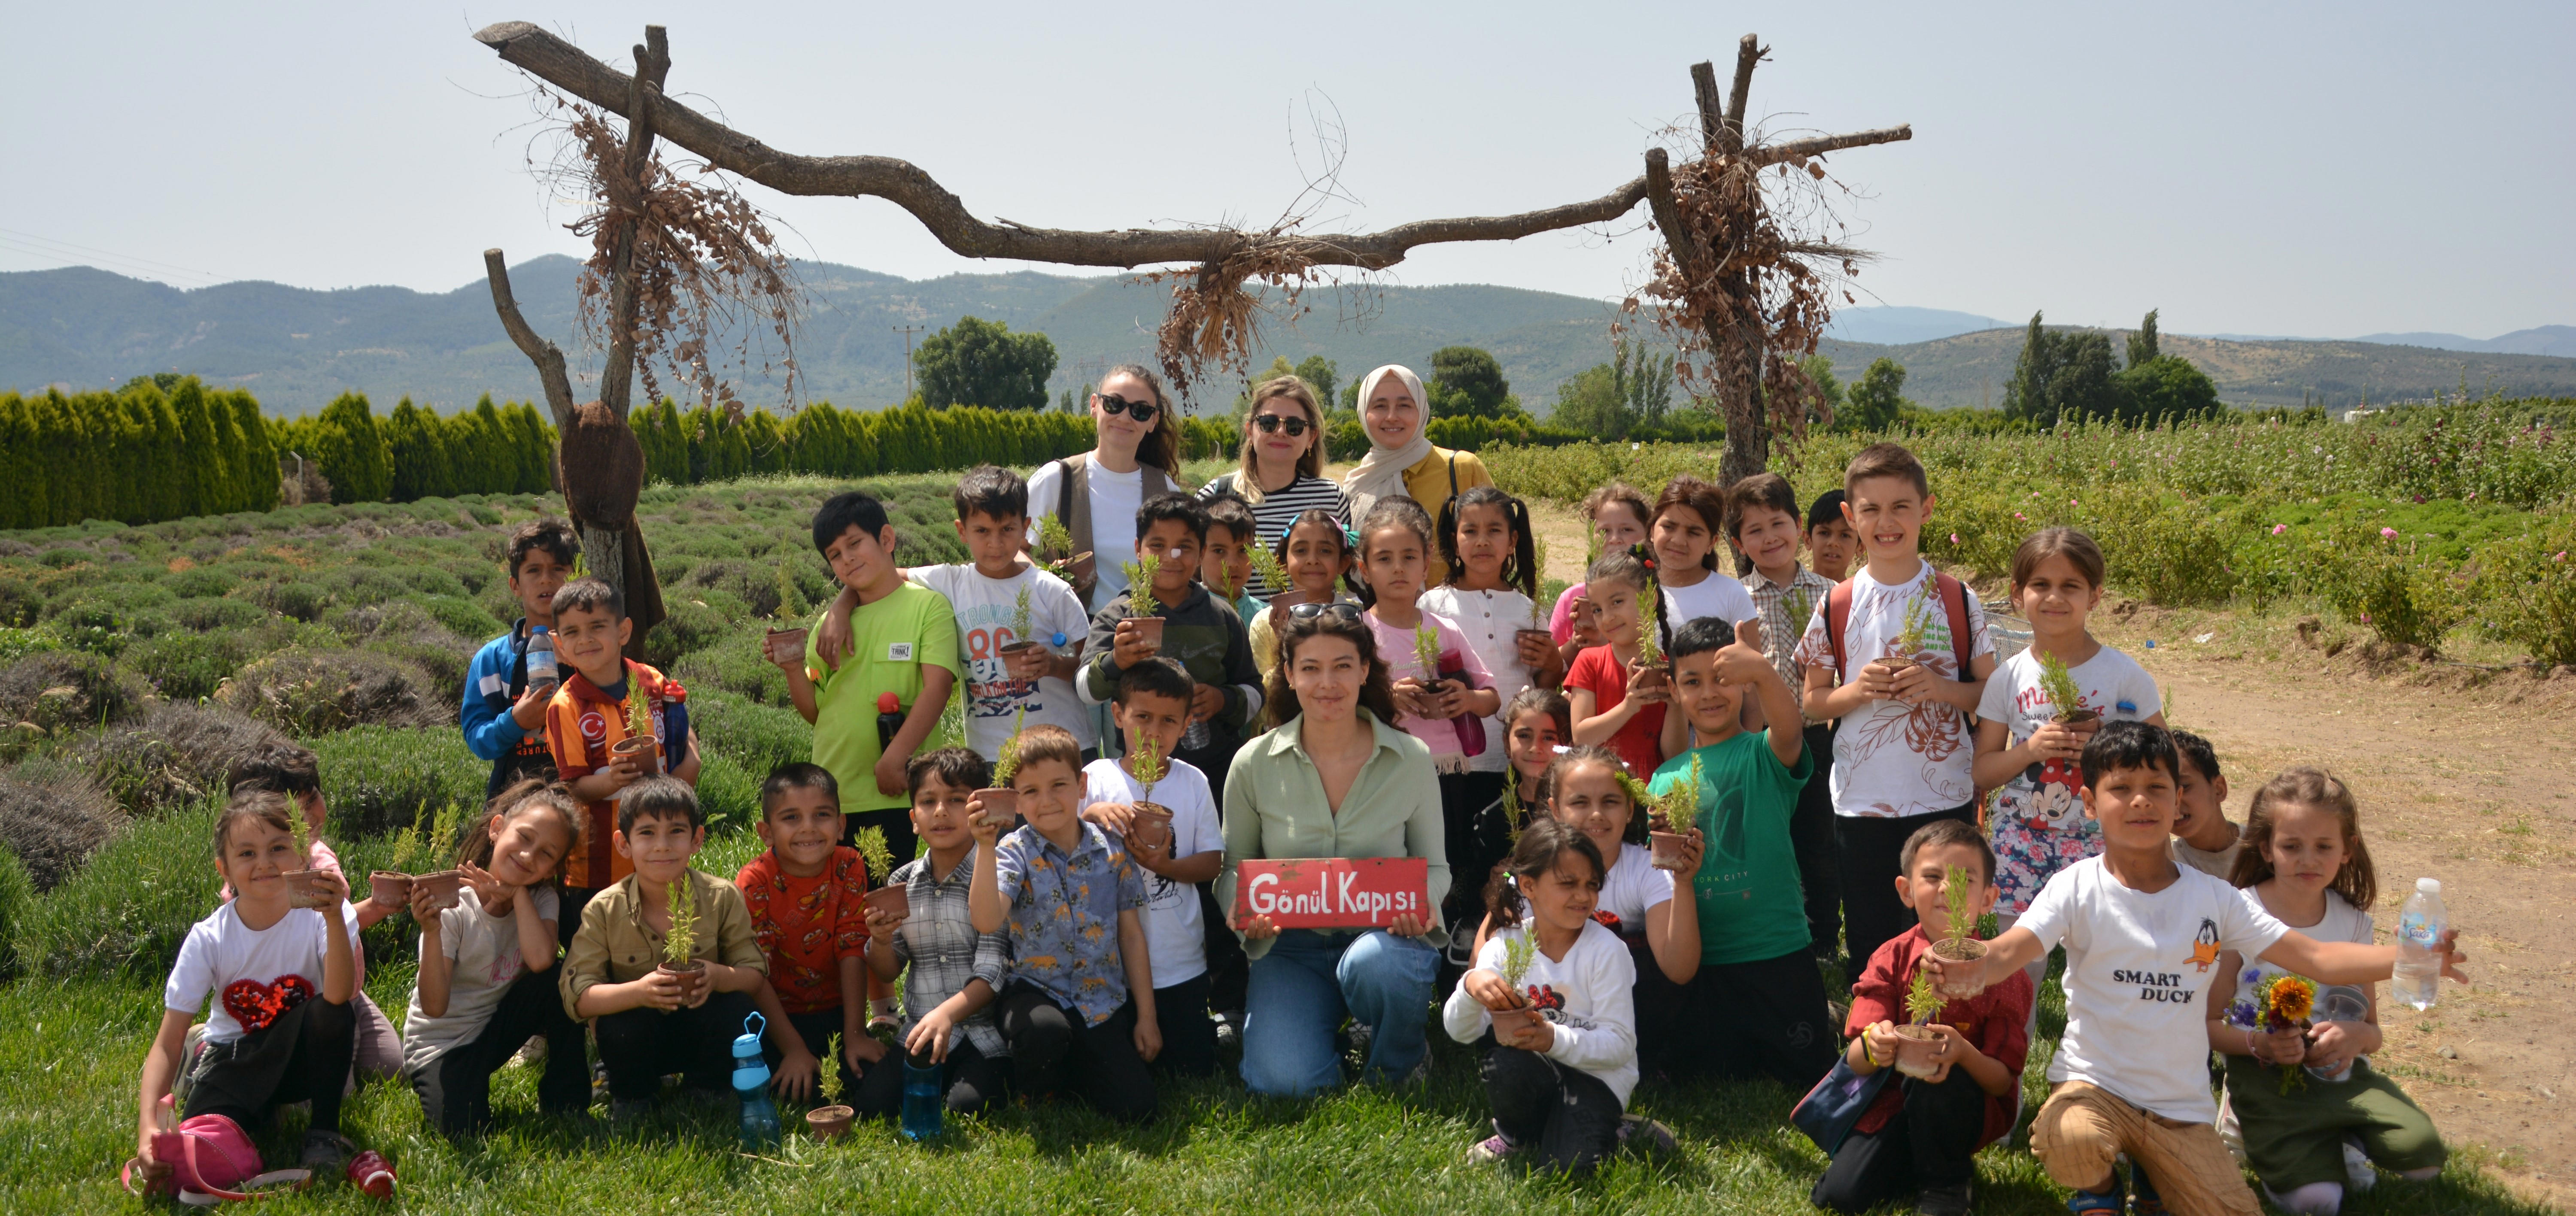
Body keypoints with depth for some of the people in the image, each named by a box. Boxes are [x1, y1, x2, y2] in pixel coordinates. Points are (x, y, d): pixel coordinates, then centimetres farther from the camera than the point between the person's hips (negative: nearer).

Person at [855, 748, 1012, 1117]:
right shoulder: (901, 883, 7)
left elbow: (992, 972, -15)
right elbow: (887, 973, 12)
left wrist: (948, 1013, -33)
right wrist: (881, 940, -11)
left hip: (983, 1032, -4)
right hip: (918, 1032, 4)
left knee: (967, 1106, -26)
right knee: (872, 1102, -16)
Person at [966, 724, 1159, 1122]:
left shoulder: (1112, 851, 1)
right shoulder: (1015, 852, -8)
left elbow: (1132, 936, 8)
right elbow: (987, 921, -26)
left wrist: (1146, 1016, 8)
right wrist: (985, 847, -34)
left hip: (1103, 1001, 3)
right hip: (1035, 992, -2)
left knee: (1135, 1108, -10)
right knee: (1045, 1030, -38)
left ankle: (1073, 1068, 22)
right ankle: (1037, 1100, -3)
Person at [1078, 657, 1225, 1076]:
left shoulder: (1193, 782, 0)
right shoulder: (1096, 779, -4)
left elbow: (1212, 862, -1)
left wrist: (1167, 865, -20)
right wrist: (1092, 813, -29)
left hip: (1182, 962, 1)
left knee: (1194, 1070, 8)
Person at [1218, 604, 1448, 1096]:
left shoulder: (1411, 759, -3)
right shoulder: (1255, 764, -2)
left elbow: (1434, 867, 6)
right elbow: (1232, 867, 8)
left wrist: (1420, 908, -18)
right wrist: (1245, 913, -15)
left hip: (1383, 936, 0)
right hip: (1292, 946, 0)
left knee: (1374, 964, -38)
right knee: (1284, 1082, -24)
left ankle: (1403, 1058, -2)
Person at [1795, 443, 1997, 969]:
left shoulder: (1957, 600, -2)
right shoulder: (1837, 606, -1)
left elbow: (1991, 691, 2)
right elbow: (1813, 702, 5)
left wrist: (1939, 687, -17)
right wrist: (1857, 691, -15)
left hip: (1945, 800, 0)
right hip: (1861, 802, 1)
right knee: (1870, 943, 11)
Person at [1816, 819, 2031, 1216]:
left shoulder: (2000, 973, -9)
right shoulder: (1892, 959, -6)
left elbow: (2003, 1081, -13)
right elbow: (1857, 1061, -11)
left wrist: (1963, 1052, -35)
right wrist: (1873, 1047, -37)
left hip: (1969, 1109, -2)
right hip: (1893, 1102, 2)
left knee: (1933, 1076, -36)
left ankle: (1946, 1183, -9)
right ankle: (1918, 1161, 12)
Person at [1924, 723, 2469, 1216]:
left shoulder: (2212, 897, 1)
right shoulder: (2078, 888, -10)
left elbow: (2316, 958, -1)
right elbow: (2011, 951, -25)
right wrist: (1969, 970, -48)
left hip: (2181, 1103, 4)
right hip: (2093, 1082, -3)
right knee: (2070, 1141, -35)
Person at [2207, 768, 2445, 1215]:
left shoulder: (2353, 922, 5)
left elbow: (2373, 1031, 10)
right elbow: (2208, 1023, -5)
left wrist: (2357, 1035, -14)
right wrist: (2260, 1044, -25)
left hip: (2342, 1076, 4)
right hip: (2266, 1078, -4)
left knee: (2423, 1155, -21)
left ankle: (2339, 1143, 8)